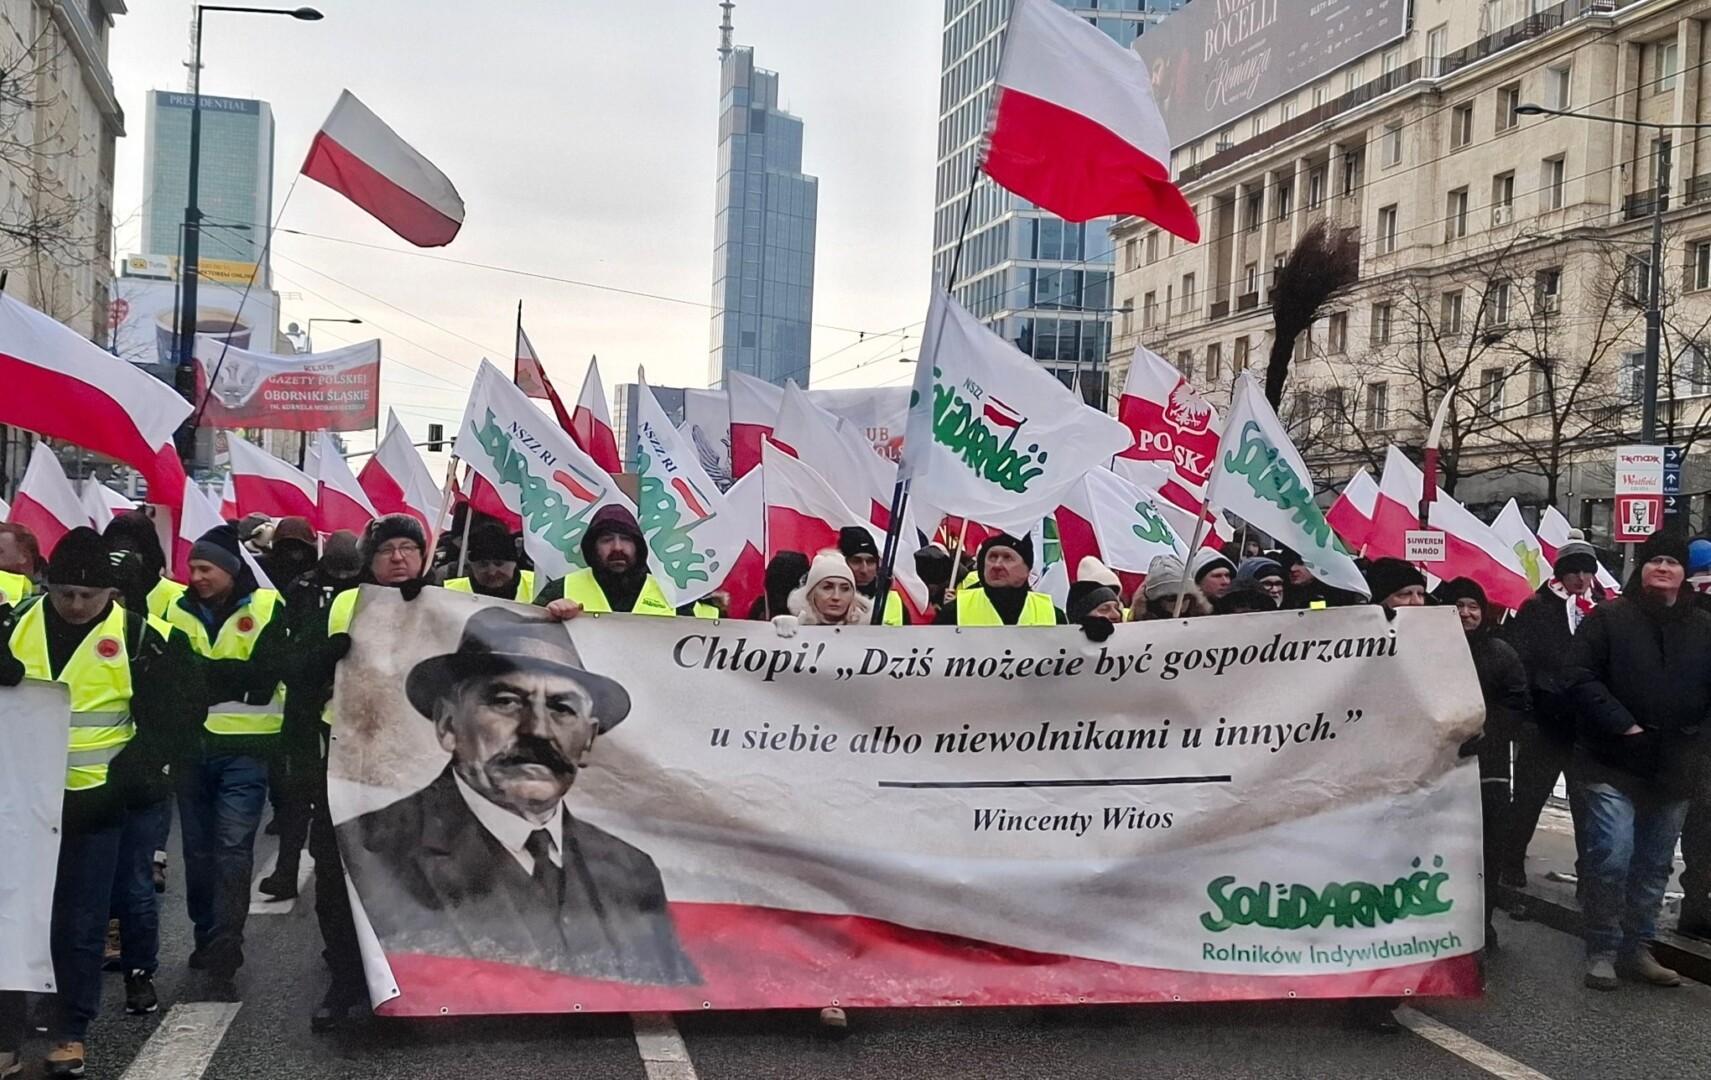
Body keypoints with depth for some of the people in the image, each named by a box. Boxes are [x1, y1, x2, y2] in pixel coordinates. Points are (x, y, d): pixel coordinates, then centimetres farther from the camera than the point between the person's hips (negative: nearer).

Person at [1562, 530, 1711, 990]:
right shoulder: (1608, 618, -3)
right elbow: (1579, 676, -9)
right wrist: (1621, 724, -16)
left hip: (1673, 770, 5)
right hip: (1613, 764, -4)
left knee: (1655, 865, 12)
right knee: (1611, 857, -11)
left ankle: (1638, 949, 24)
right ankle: (1602, 951, 1)